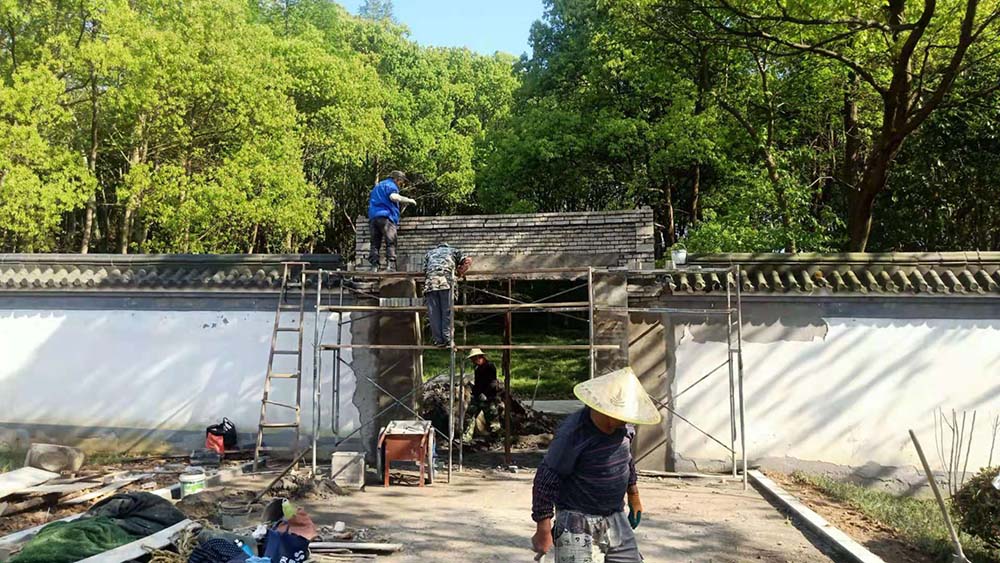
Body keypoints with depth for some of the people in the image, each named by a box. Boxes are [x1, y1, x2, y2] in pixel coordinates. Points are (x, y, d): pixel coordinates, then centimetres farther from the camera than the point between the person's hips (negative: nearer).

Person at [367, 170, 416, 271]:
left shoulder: (377, 186, 31)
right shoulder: (390, 185, 3)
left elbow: (370, 198, 39)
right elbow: (393, 196, -17)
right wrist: (408, 200, -9)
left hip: (373, 216, 8)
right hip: (386, 216, -7)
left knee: (375, 244, 4)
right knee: (391, 242, -9)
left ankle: (374, 266, -5)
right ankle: (390, 266, -20)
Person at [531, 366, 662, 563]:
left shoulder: (623, 427, -1)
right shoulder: (573, 434, -23)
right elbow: (545, 481, -19)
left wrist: (633, 496, 29)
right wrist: (543, 531, -16)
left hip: (616, 520, 7)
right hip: (579, 525, -7)